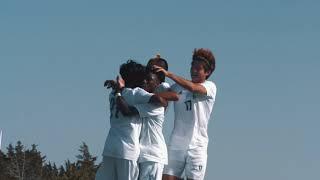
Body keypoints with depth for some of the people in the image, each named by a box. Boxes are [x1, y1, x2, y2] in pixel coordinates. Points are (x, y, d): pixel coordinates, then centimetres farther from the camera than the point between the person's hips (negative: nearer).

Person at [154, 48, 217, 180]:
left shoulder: (210, 87, -1)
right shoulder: (179, 86, 15)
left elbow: (192, 88, -20)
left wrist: (169, 74, -22)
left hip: (196, 145, -4)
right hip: (176, 143, 4)